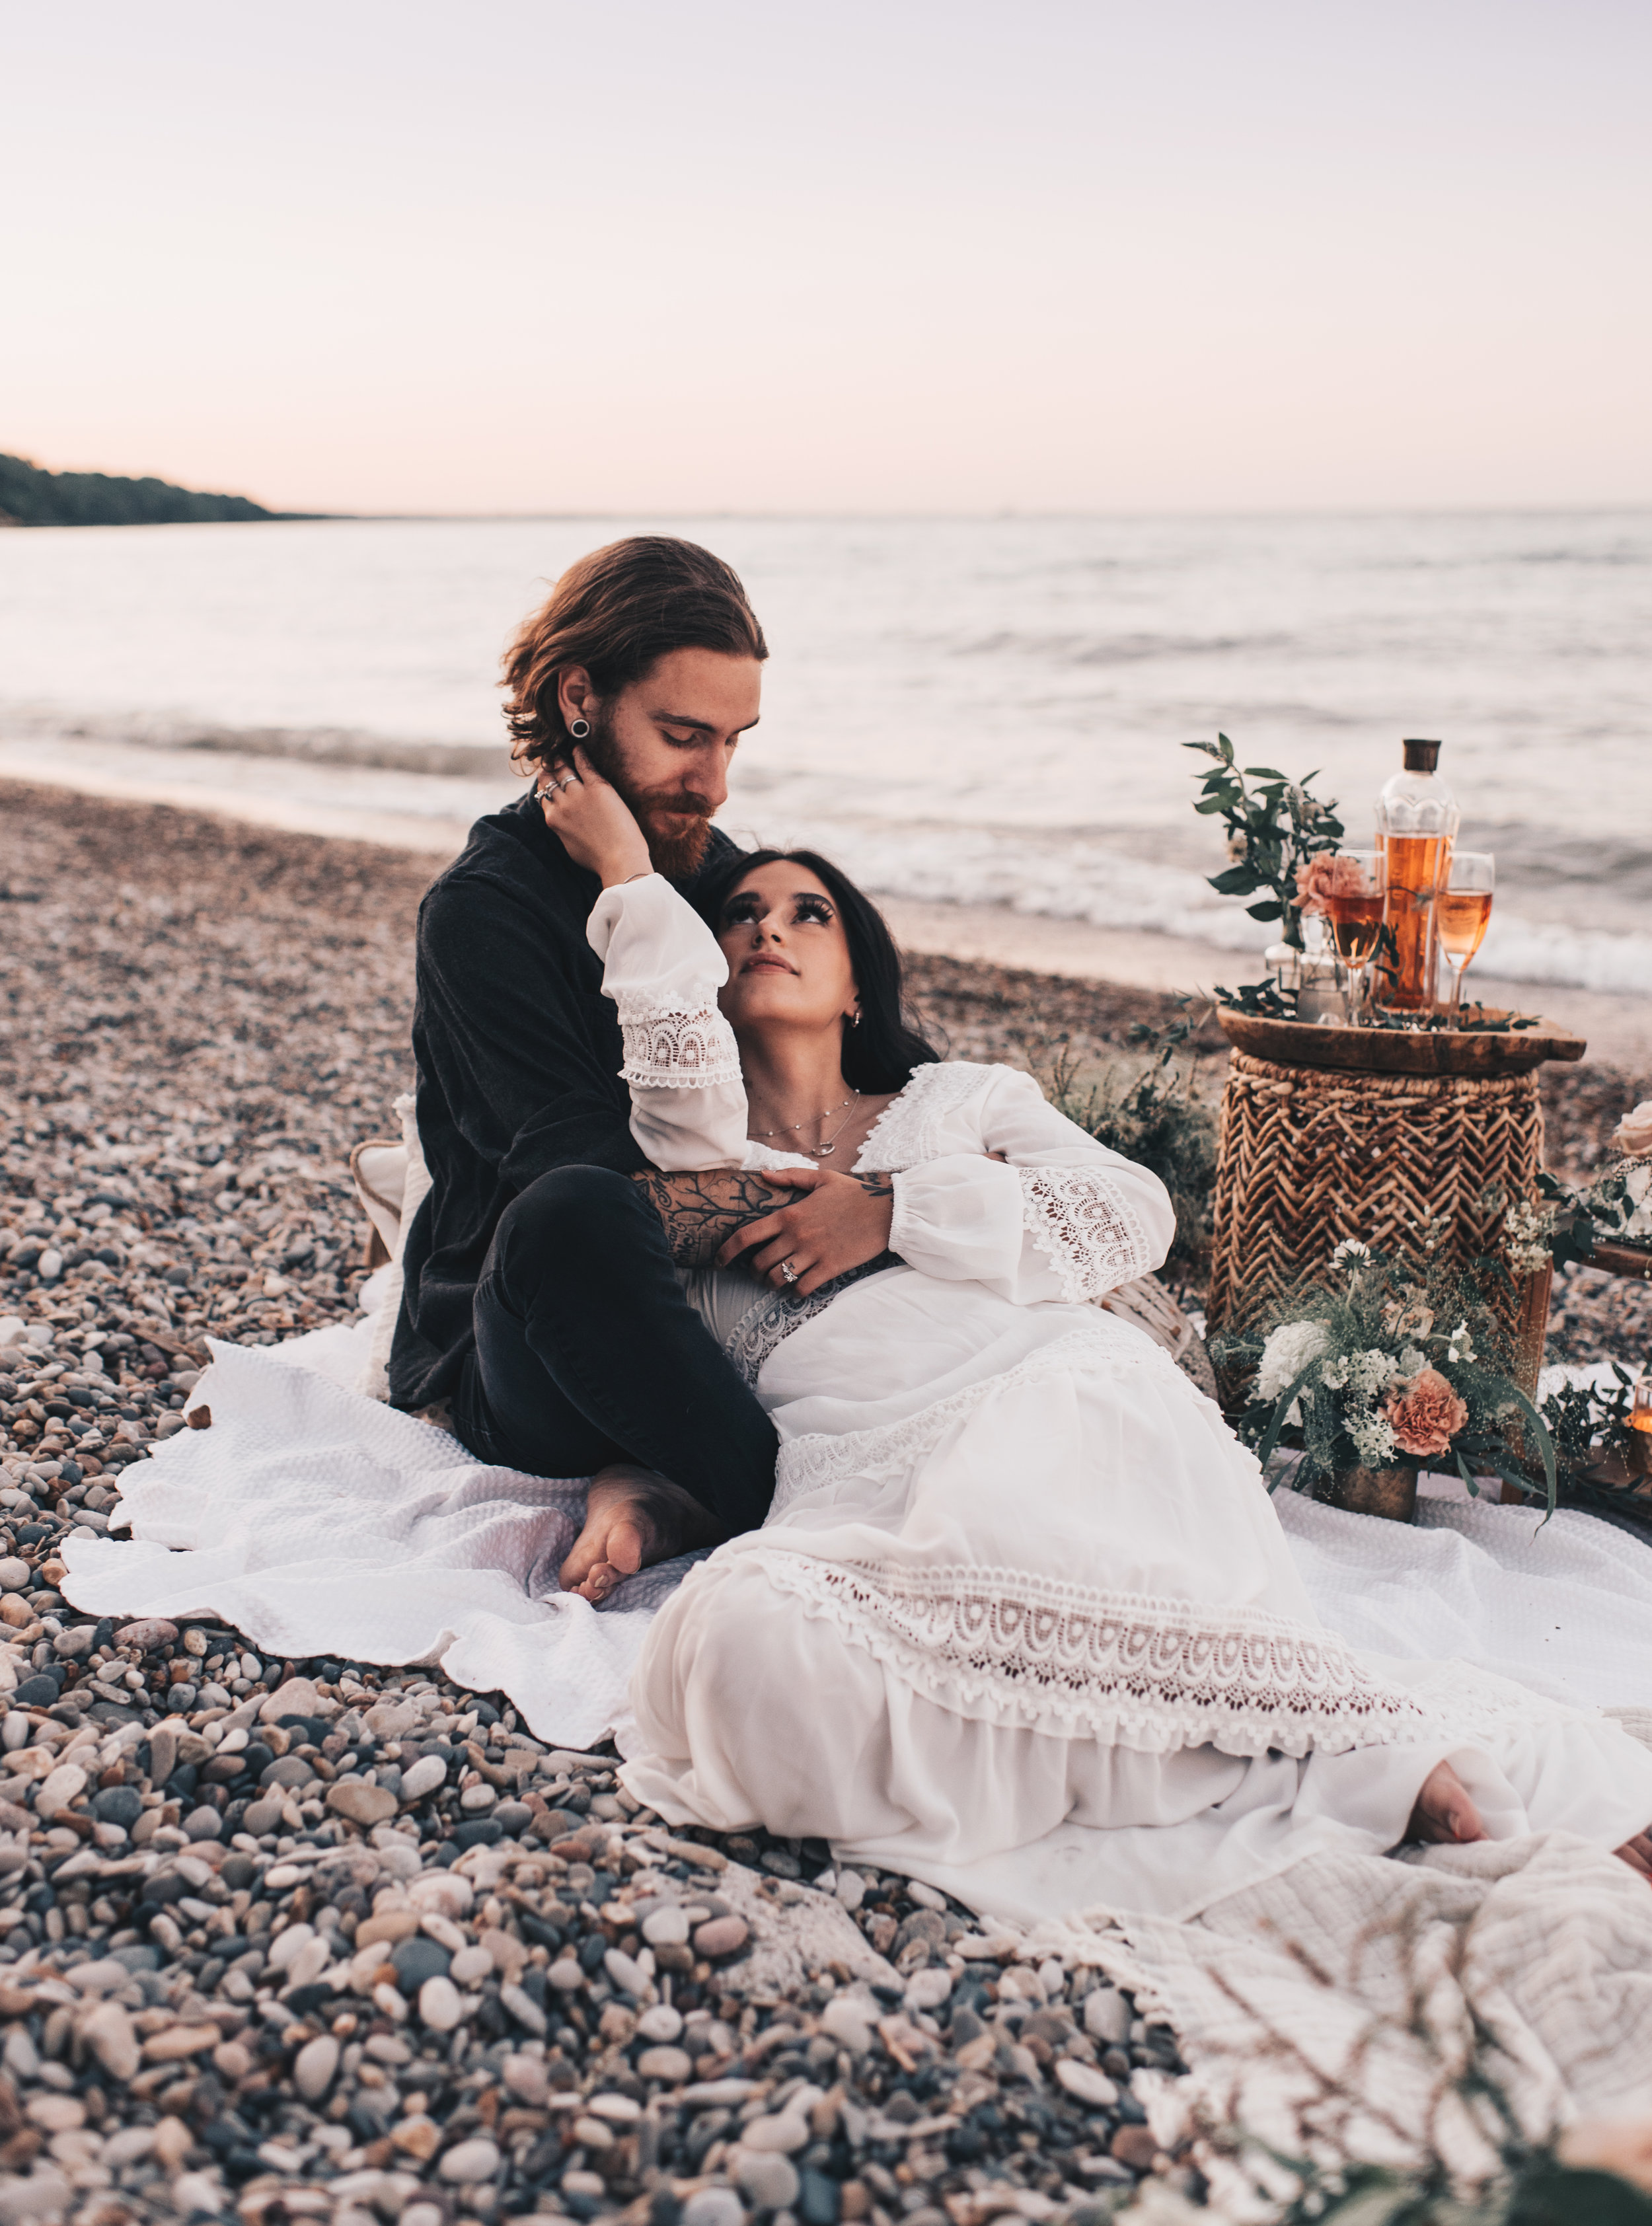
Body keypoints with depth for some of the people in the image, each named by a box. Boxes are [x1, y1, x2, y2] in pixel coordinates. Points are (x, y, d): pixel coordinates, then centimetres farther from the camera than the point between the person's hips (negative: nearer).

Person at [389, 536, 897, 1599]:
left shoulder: (719, 874, 9)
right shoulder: (484, 909, -12)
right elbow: (593, 1190, -23)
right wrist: (824, 1202, -24)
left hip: (701, 1325, 7)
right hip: (517, 1376, -7)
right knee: (571, 1219, -40)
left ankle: (674, 1488, -20)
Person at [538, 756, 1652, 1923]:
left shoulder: (963, 1099, 30)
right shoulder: (696, 1171, 28)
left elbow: (1132, 1215, 12)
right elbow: (691, 1086, 2)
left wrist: (889, 1208, 5)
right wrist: (625, 870, 11)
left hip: (1058, 1398, 0)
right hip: (860, 1470, 1)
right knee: (745, 1632, -36)